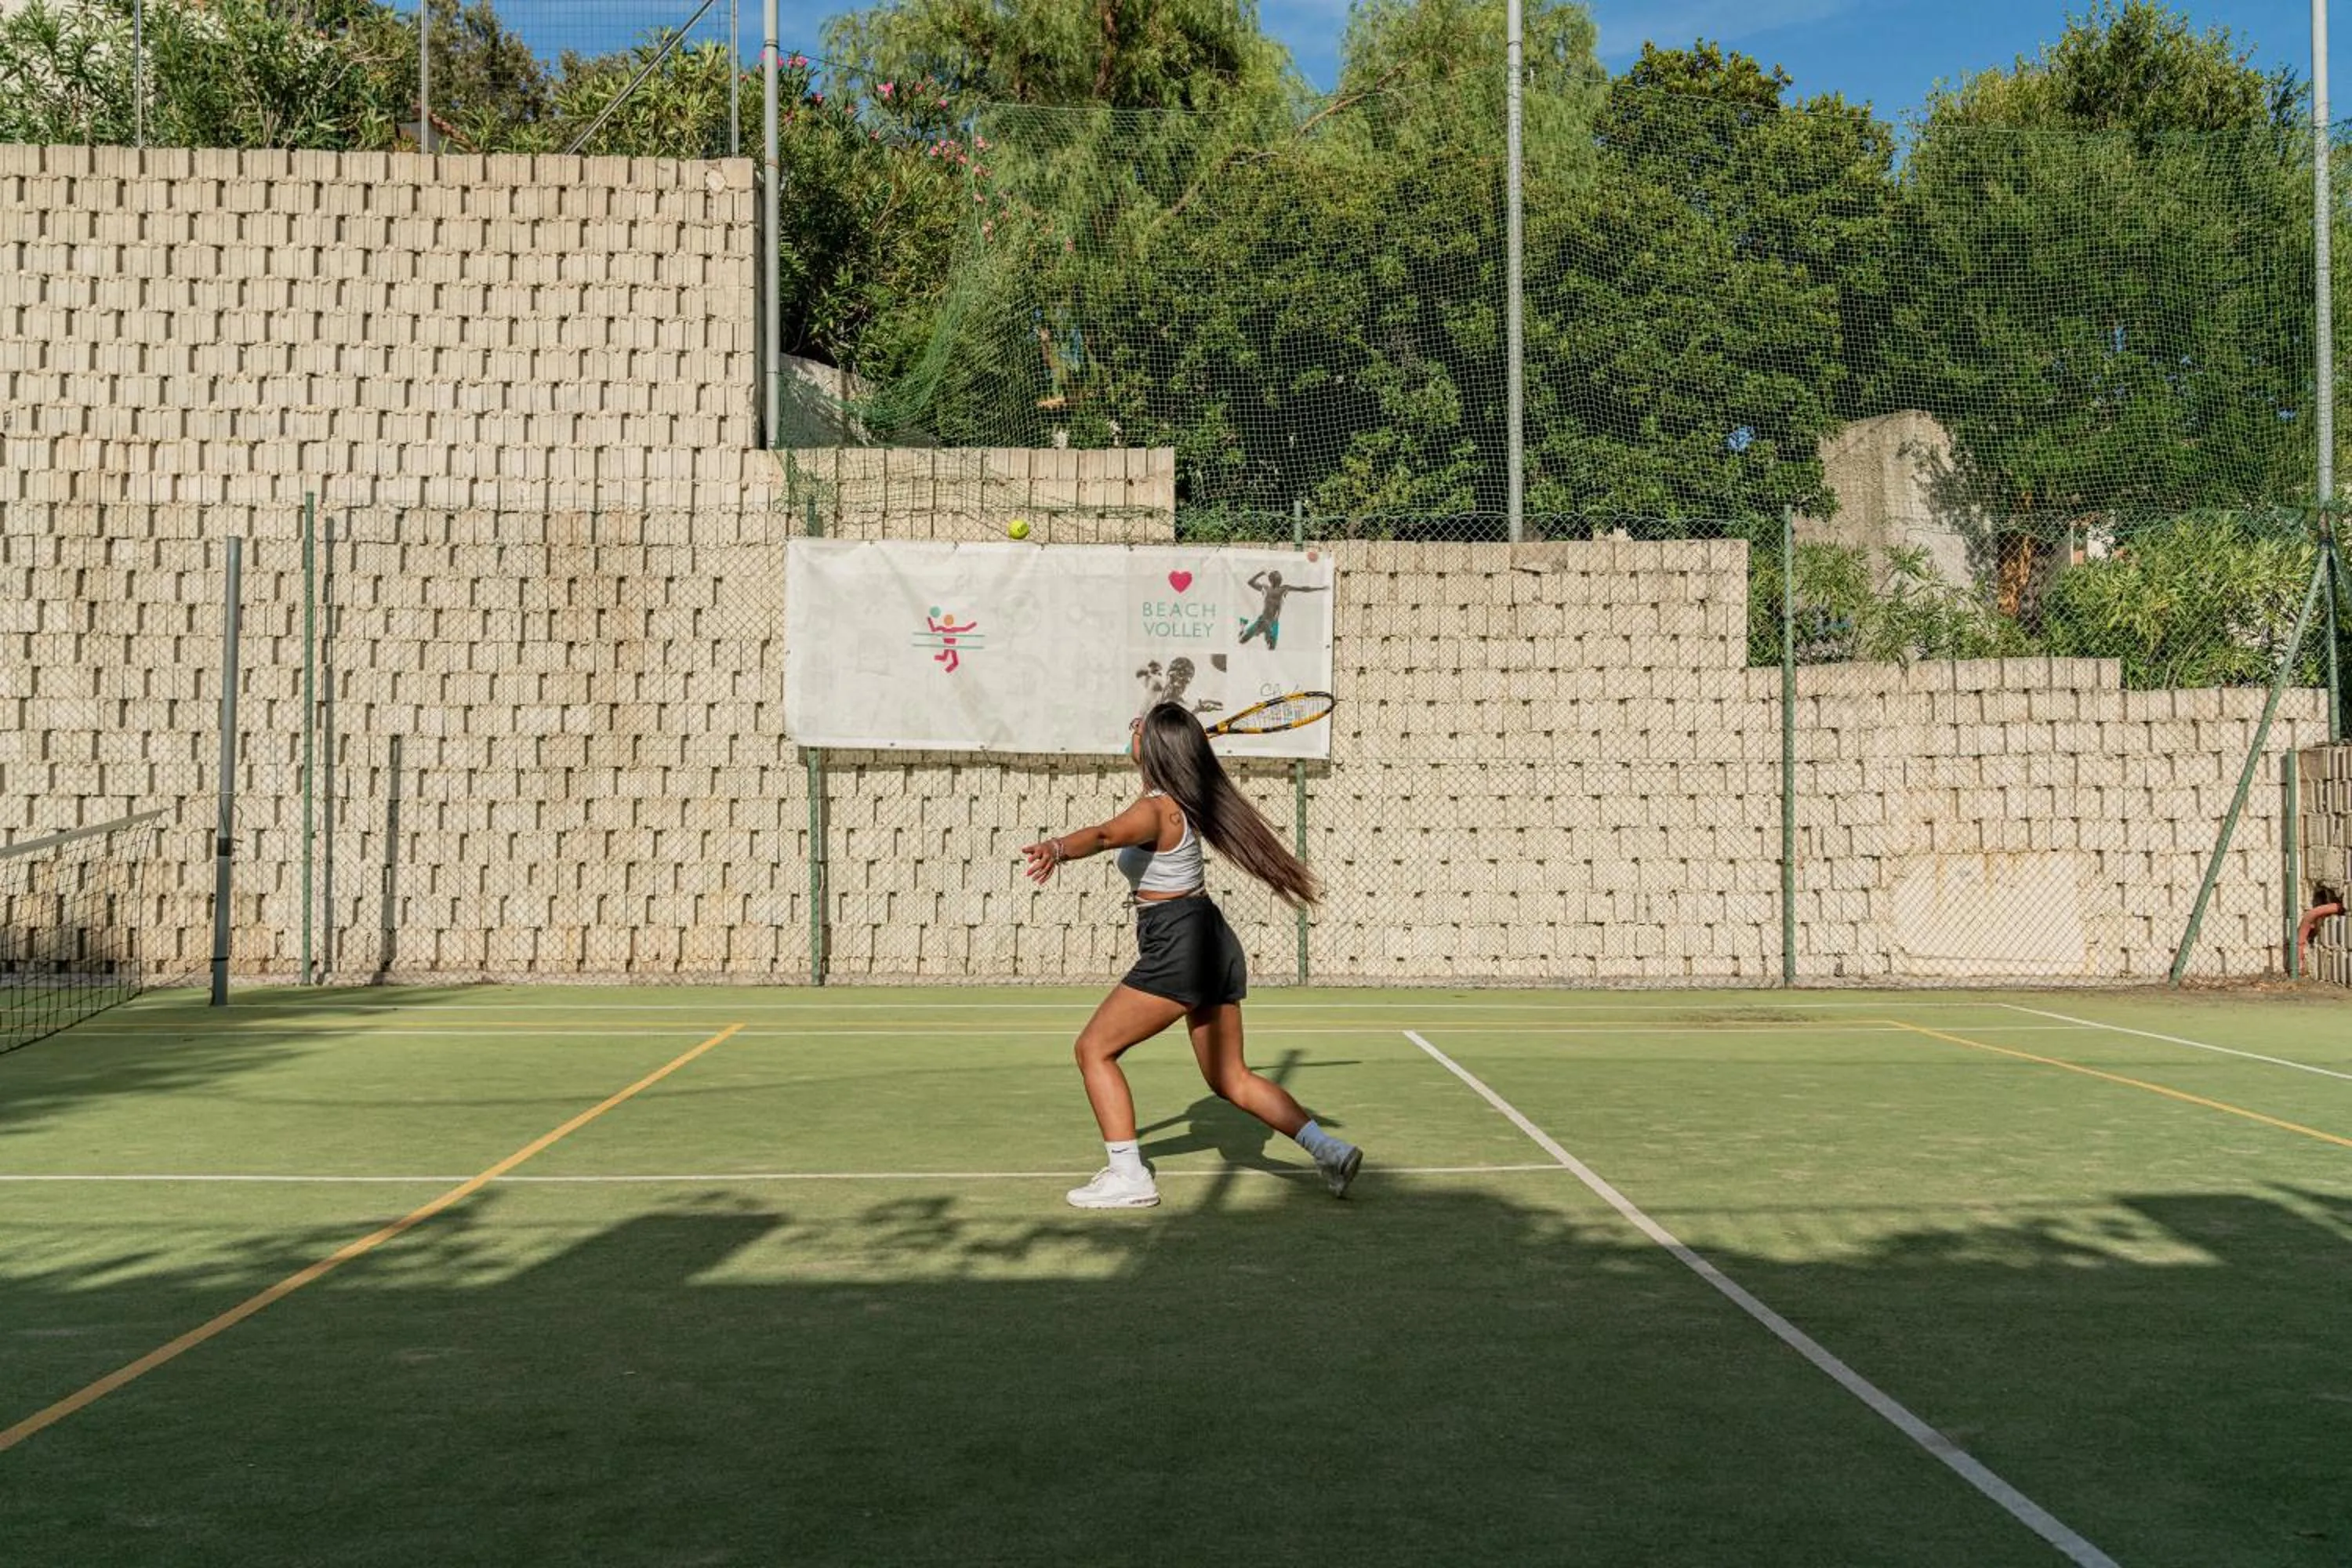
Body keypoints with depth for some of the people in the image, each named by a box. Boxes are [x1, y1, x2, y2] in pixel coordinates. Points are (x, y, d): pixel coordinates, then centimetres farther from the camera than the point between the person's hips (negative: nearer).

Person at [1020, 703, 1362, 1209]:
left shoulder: (1156, 811, -17)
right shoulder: (1184, 798, 11)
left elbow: (1105, 835, -40)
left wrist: (1057, 848, -57)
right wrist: (1150, 733, 48)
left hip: (1177, 947, -10)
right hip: (1213, 944, 10)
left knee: (1094, 1049, -1)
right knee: (1230, 1078, 16)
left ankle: (1129, 1177, -5)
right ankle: (1329, 1150, 11)